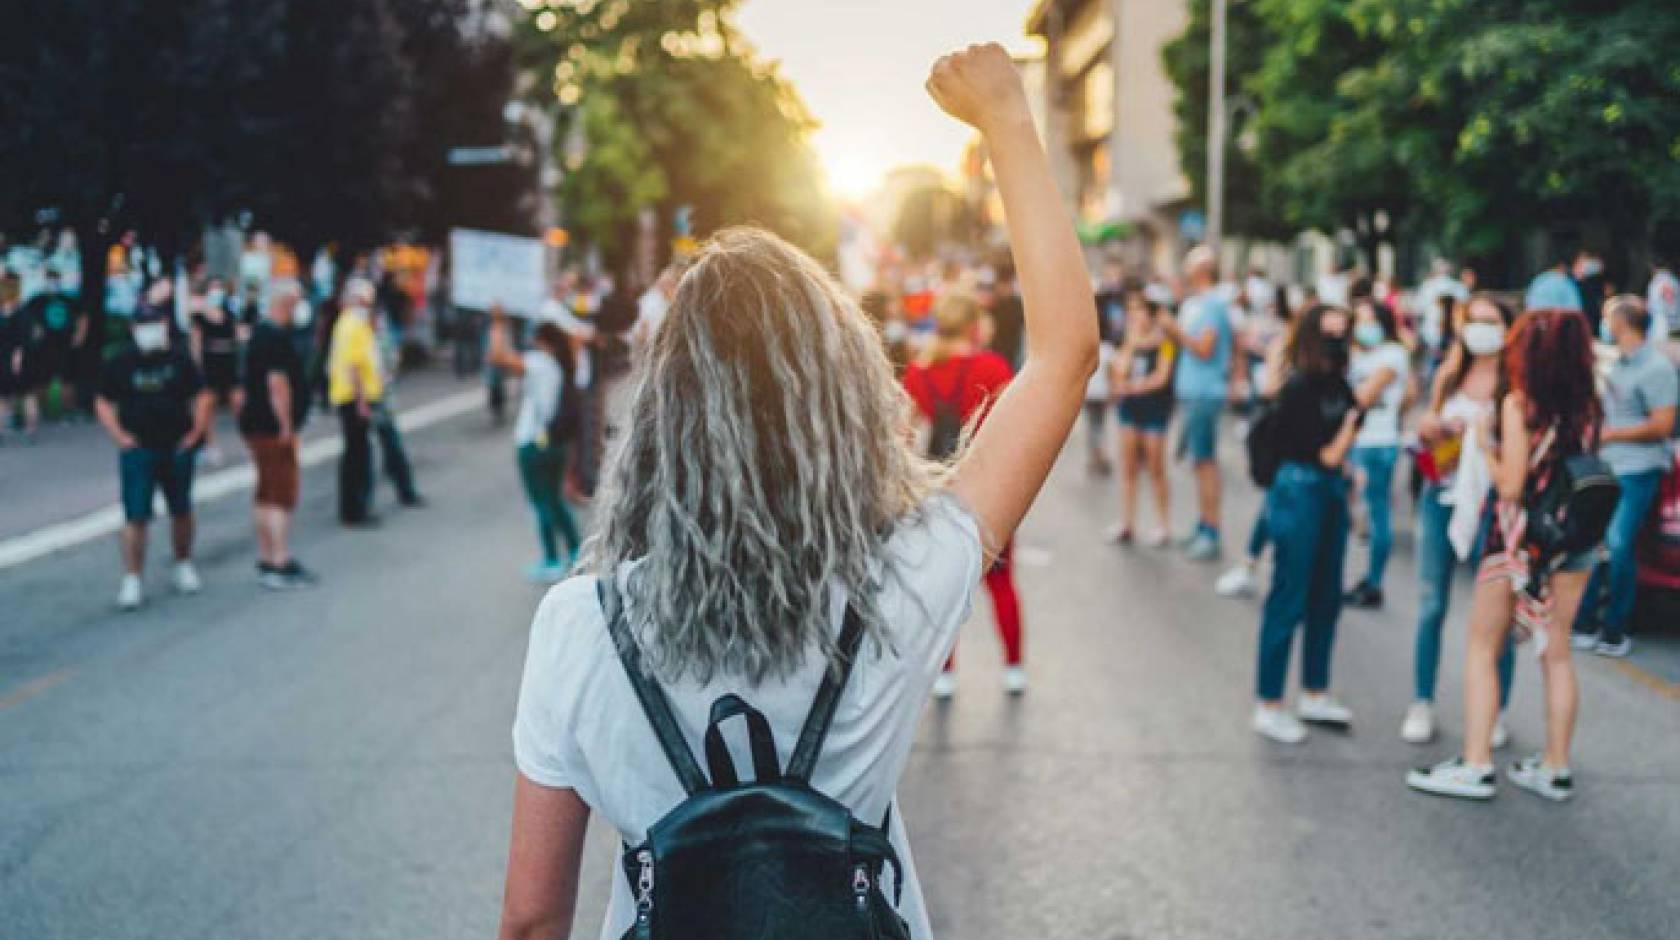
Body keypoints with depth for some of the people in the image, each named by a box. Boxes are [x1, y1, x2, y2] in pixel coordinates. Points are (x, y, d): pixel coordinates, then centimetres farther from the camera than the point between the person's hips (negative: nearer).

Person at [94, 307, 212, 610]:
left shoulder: (180, 360, 3)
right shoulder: (120, 364, 0)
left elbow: (201, 397, 9)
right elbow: (103, 404, 5)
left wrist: (196, 431, -2)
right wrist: (120, 436, -7)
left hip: (177, 449, 2)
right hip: (138, 451, -2)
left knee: (181, 511, 14)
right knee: (135, 516, -8)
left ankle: (184, 566, 33)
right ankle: (132, 580, -5)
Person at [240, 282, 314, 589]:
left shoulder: (260, 332, 15)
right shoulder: (277, 337, -17)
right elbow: (277, 383, -23)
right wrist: (286, 426, -20)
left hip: (255, 423, 10)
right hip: (272, 427, -10)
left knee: (266, 494, 15)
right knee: (282, 493, -9)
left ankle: (266, 559, 22)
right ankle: (281, 564, -11)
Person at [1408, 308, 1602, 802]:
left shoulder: (1518, 403, -13)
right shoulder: (1586, 405, 3)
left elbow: (1511, 485, -15)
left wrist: (1485, 447, 0)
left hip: (1521, 536, -5)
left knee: (1482, 649, 5)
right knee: (1557, 653, 12)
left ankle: (1476, 766, 2)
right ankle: (1555, 767, 18)